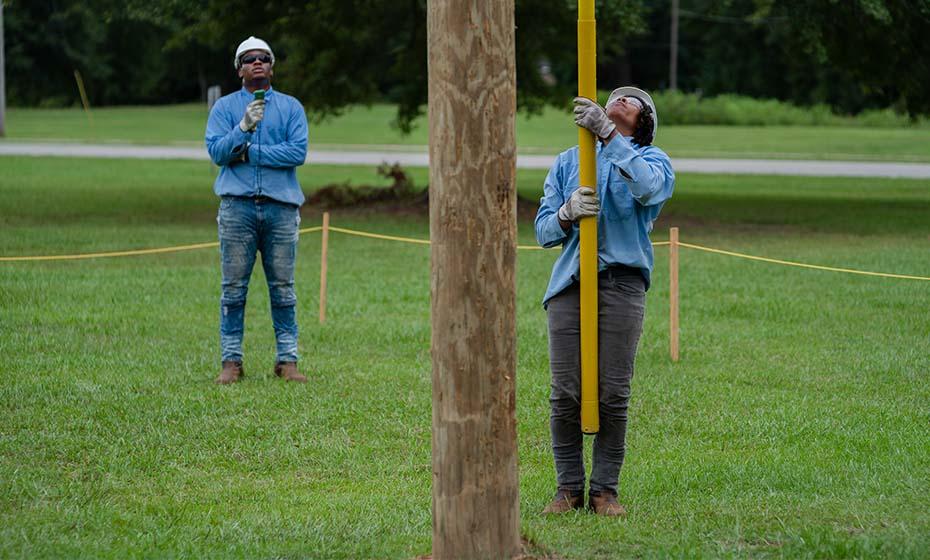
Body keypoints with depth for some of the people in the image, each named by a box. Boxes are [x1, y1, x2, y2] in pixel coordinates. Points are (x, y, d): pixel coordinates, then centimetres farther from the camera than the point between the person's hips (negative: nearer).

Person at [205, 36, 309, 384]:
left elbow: (298, 152, -3)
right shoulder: (224, 108, 11)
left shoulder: (291, 107, 11)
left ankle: (287, 360, 4)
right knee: (234, 287, -1)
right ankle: (231, 361, 3)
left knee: (283, 288, 1)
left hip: (281, 206, 0)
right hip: (238, 205, 0)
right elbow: (216, 152, -3)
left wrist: (249, 153, -7)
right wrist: (244, 127, -17)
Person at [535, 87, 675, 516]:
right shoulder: (568, 162, 21)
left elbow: (648, 187, -16)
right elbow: (544, 230, 13)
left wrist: (608, 133, -19)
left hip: (621, 284, -2)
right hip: (570, 284, 2)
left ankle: (605, 489, 5)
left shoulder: (651, 160, 11)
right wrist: (568, 213, -10)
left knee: (613, 396, -4)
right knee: (565, 395, -3)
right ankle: (569, 488, 6)